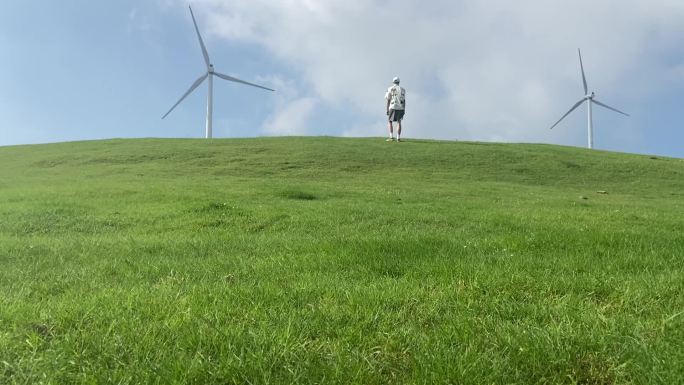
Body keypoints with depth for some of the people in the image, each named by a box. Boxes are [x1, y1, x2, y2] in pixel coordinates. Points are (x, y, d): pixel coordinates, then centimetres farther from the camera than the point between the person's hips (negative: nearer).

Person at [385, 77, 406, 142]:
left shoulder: (390, 89, 0)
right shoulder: (402, 89, 9)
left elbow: (388, 100, -2)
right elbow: (404, 101, 7)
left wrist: (387, 110, 1)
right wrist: (403, 110, 10)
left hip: (393, 108, -3)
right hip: (401, 108, 3)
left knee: (389, 122, 9)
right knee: (399, 122, 10)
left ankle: (391, 137, -4)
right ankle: (398, 138, 2)